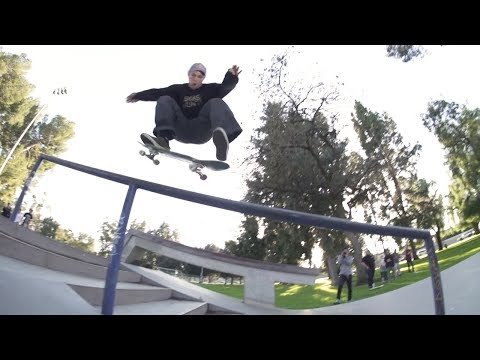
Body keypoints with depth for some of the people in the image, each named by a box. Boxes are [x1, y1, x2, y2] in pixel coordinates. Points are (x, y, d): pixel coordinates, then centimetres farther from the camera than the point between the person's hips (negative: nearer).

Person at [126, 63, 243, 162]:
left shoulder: (209, 89, 14)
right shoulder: (178, 89, 19)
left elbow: (225, 87, -6)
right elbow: (158, 92, 7)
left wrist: (231, 77, -26)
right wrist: (139, 95, -4)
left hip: (202, 131, -2)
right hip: (181, 131, 2)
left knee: (216, 102, -21)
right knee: (164, 100, -7)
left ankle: (221, 141, -55)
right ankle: (163, 138, -34)